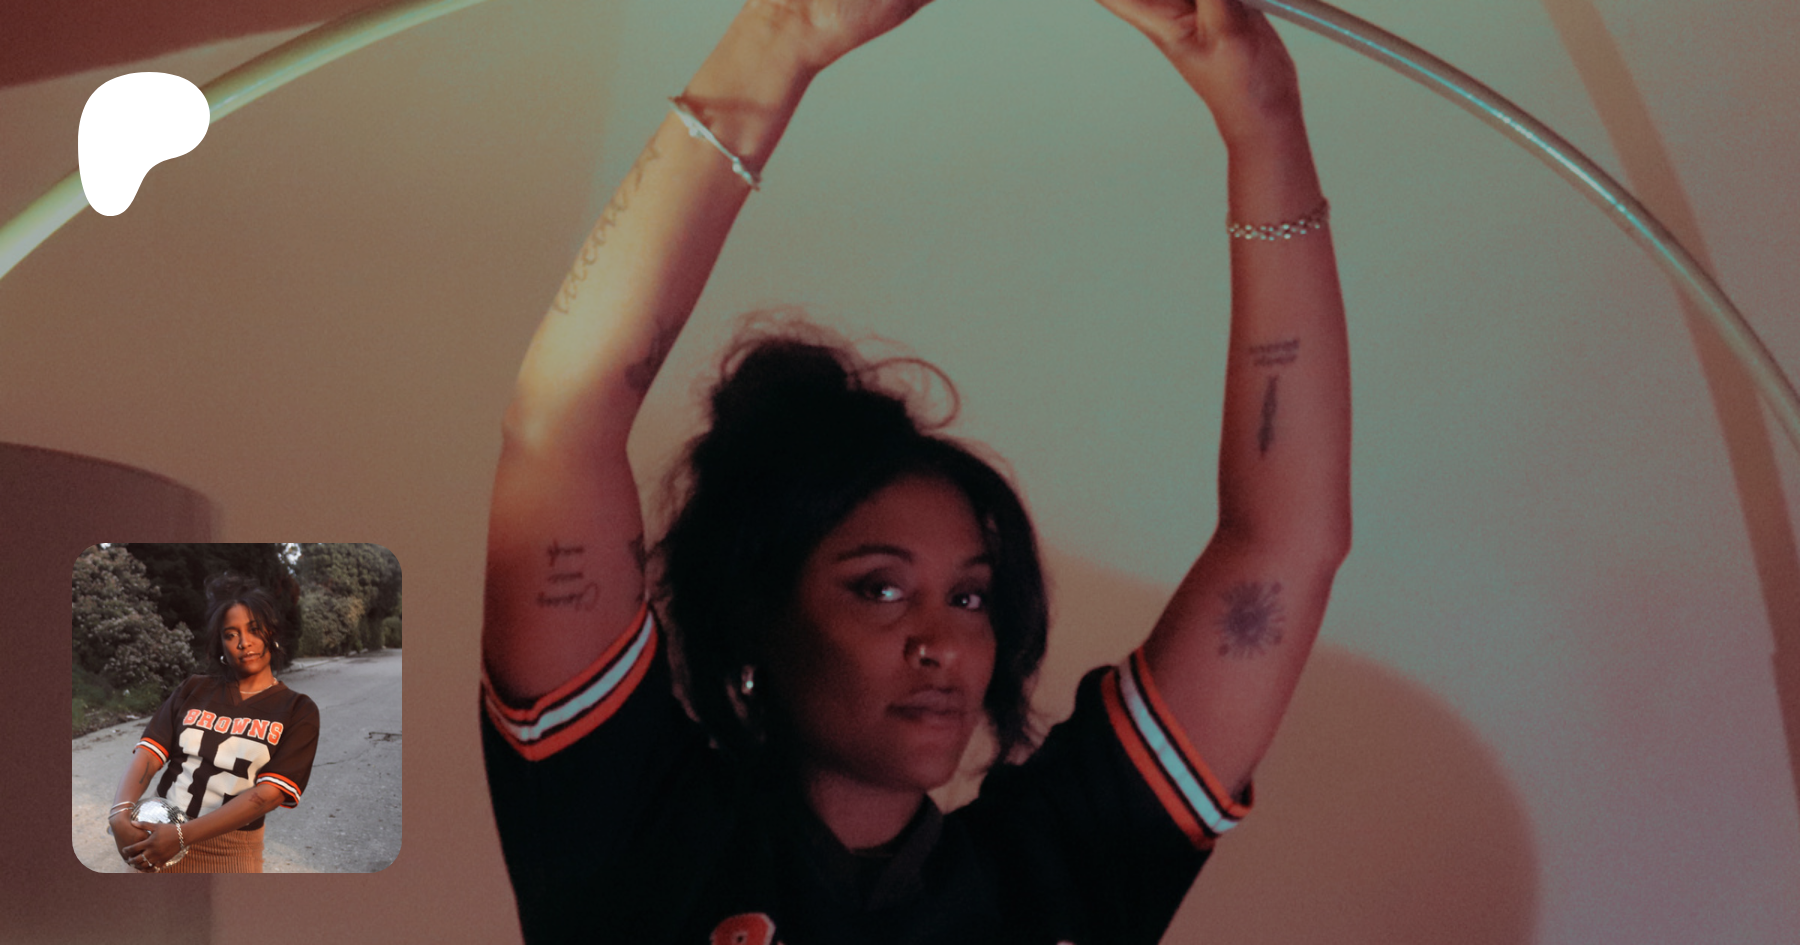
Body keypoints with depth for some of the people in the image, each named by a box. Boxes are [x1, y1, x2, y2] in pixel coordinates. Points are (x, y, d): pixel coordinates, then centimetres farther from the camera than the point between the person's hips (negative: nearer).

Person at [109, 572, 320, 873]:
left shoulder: (298, 711, -3)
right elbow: (147, 755, -3)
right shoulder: (193, 691, 8)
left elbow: (267, 795, -14)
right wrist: (120, 816, -23)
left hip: (227, 855, -2)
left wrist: (182, 836, -23)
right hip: (155, 837, 3)